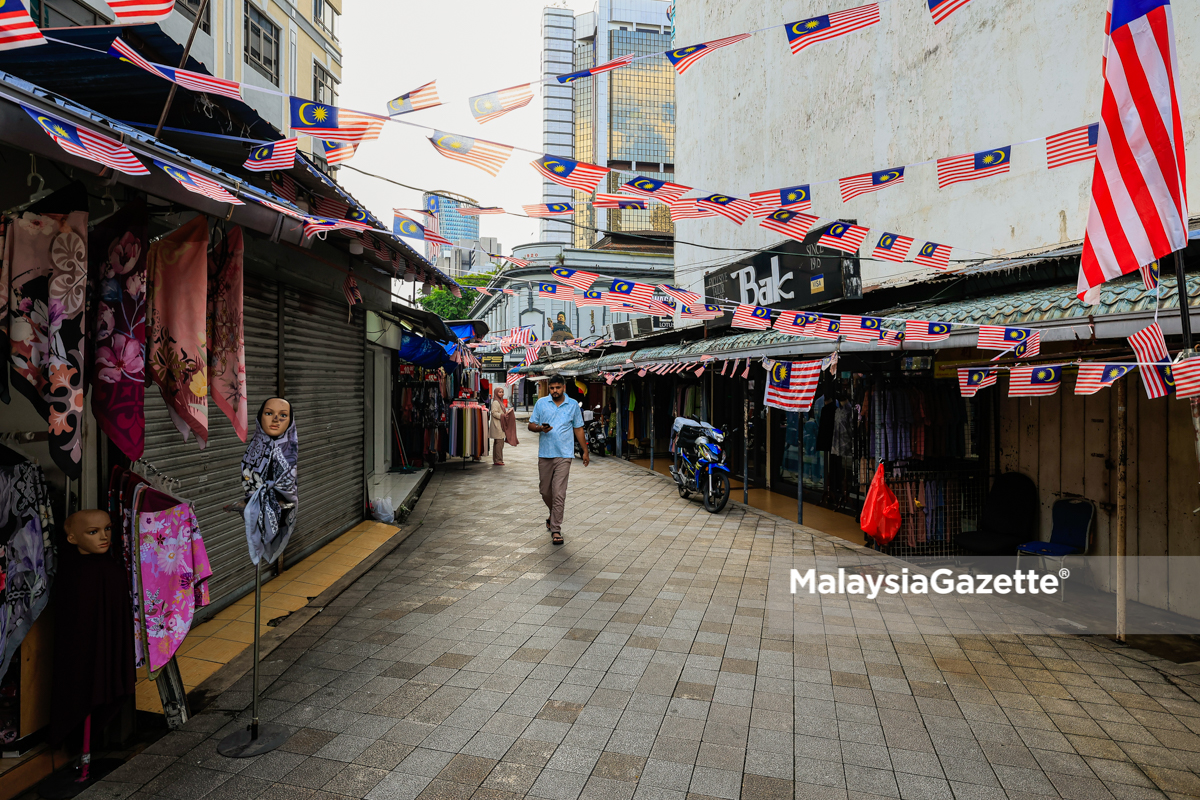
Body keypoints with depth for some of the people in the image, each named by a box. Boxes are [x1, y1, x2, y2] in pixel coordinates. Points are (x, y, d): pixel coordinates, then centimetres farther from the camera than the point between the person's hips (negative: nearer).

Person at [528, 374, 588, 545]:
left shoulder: (573, 405, 6)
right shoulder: (541, 403, 6)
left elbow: (578, 429, 12)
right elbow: (531, 425, 8)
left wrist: (585, 451, 11)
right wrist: (540, 428, -14)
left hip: (564, 455, -2)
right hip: (545, 454, 2)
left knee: (559, 493, -8)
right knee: (545, 490, 11)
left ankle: (555, 529, -2)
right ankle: (554, 515, 39)